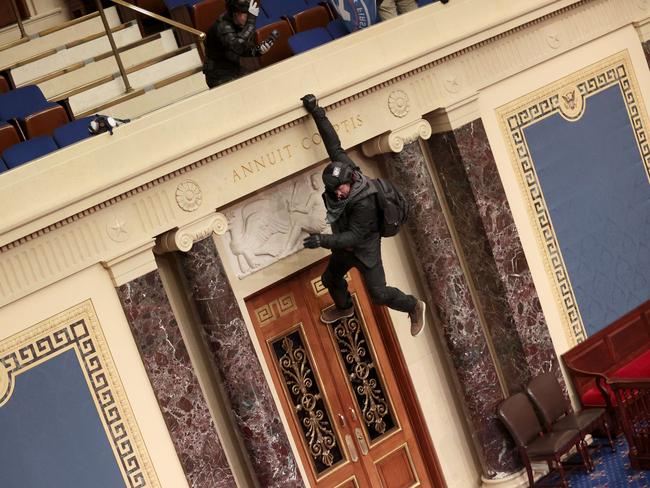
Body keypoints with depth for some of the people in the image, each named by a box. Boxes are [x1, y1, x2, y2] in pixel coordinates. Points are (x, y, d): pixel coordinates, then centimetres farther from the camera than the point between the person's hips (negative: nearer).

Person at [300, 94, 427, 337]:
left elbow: (354, 236, -33)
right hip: (344, 244, 8)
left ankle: (414, 307, 29)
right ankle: (344, 307, 55)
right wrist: (317, 112, -16)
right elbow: (334, 145, -14)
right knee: (330, 279, 25)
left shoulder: (365, 203, -39)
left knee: (379, 293, 3)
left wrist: (323, 240, -44)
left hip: (364, 248, -8)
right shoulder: (343, 167, -21)